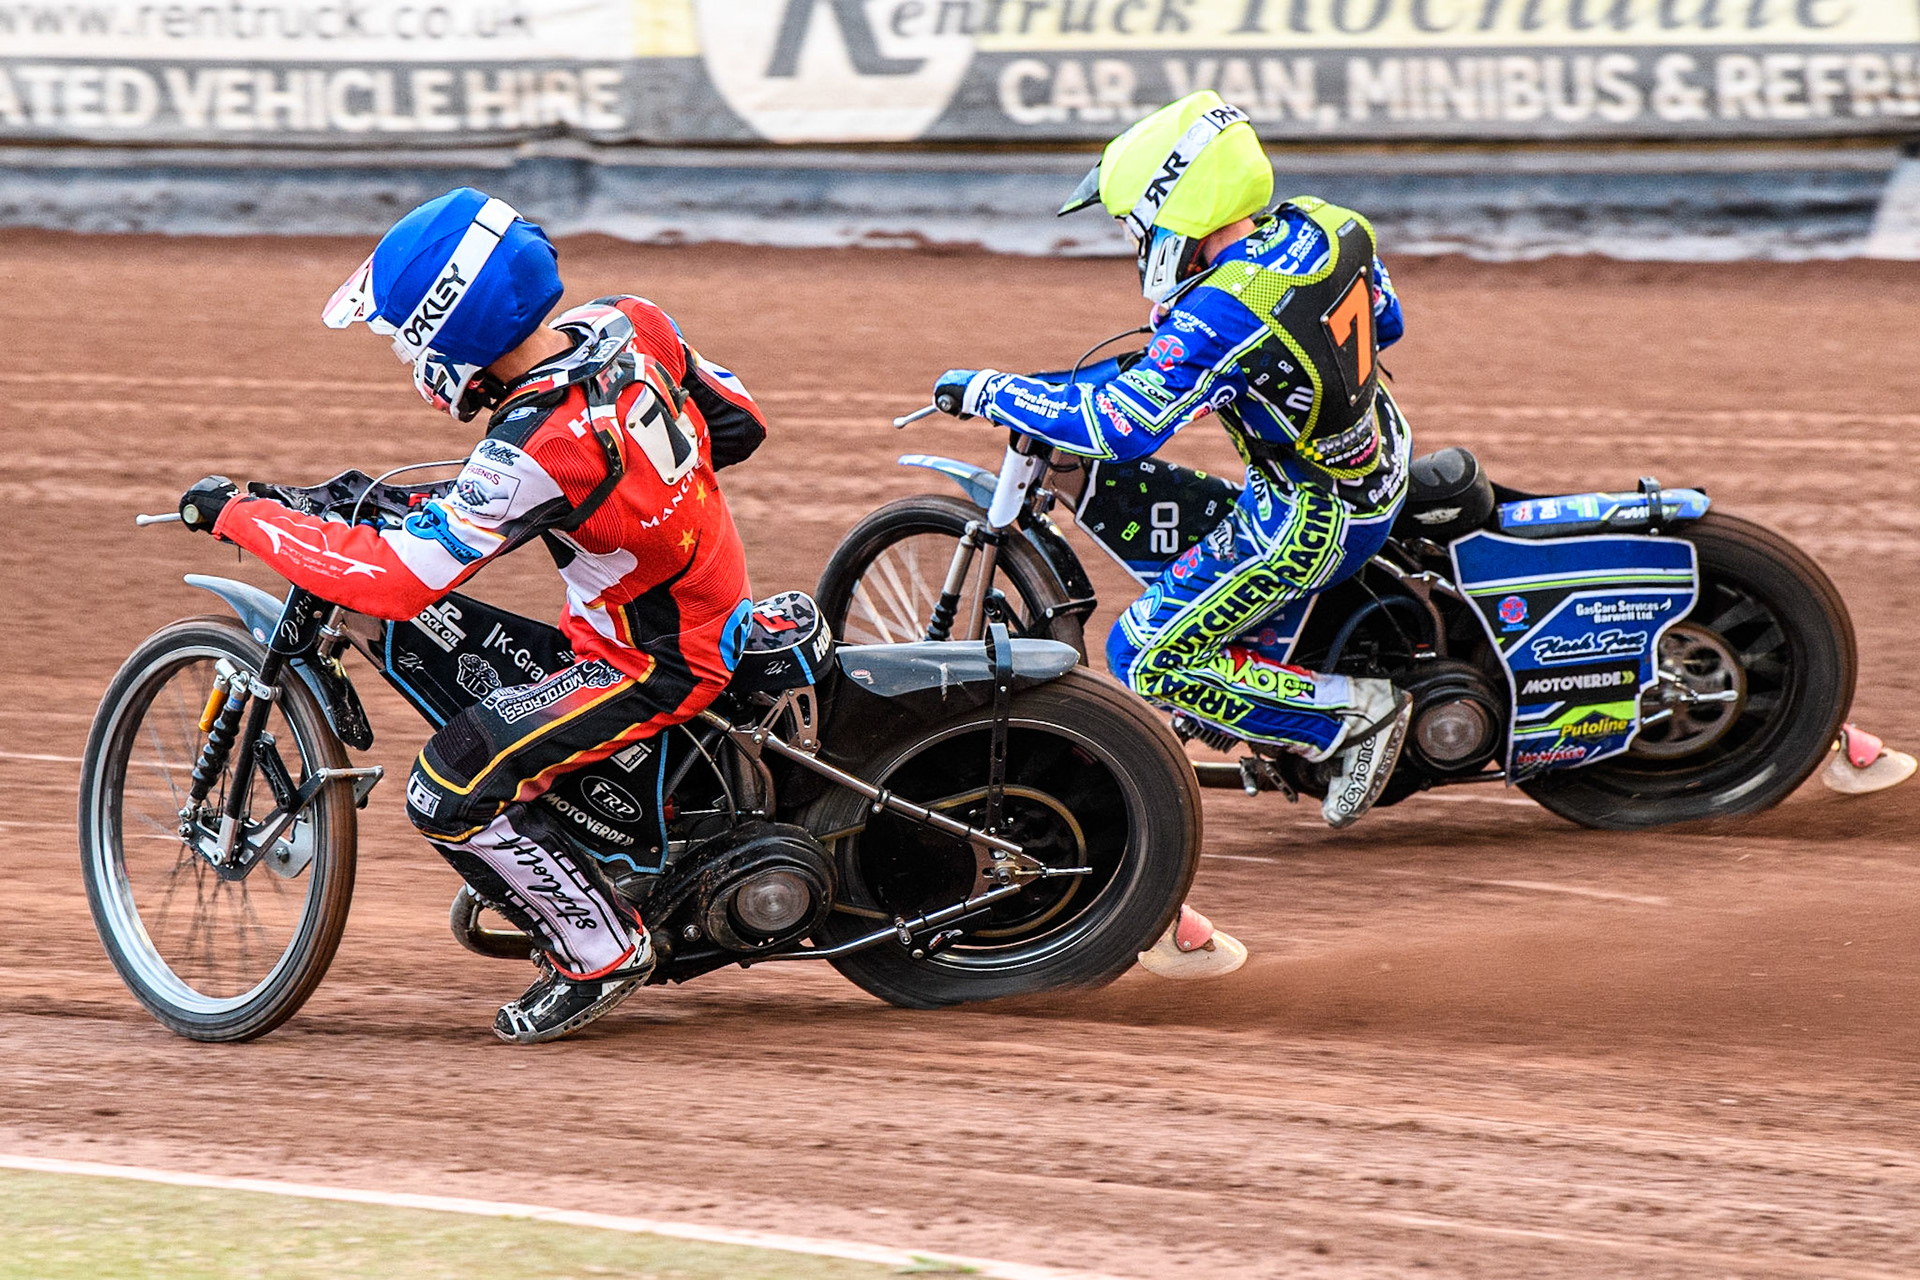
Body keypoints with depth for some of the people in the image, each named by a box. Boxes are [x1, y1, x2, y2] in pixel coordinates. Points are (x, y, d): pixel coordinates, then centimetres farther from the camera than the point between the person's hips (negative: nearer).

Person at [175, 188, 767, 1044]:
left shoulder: (534, 452, -31)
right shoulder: (630, 324, -9)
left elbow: (392, 578, -28)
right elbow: (739, 423, 6)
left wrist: (235, 515, -18)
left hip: (658, 665, -9)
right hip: (719, 609, 9)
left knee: (450, 794, -15)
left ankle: (600, 953, 1)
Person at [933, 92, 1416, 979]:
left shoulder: (1221, 316, -30)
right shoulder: (1321, 230, -5)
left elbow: (1117, 427, -31)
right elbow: (1382, 322, 14)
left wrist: (988, 393, -19)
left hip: (1305, 520, -9)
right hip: (1378, 464, 9)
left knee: (1148, 663, -2)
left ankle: (1351, 716, -4)